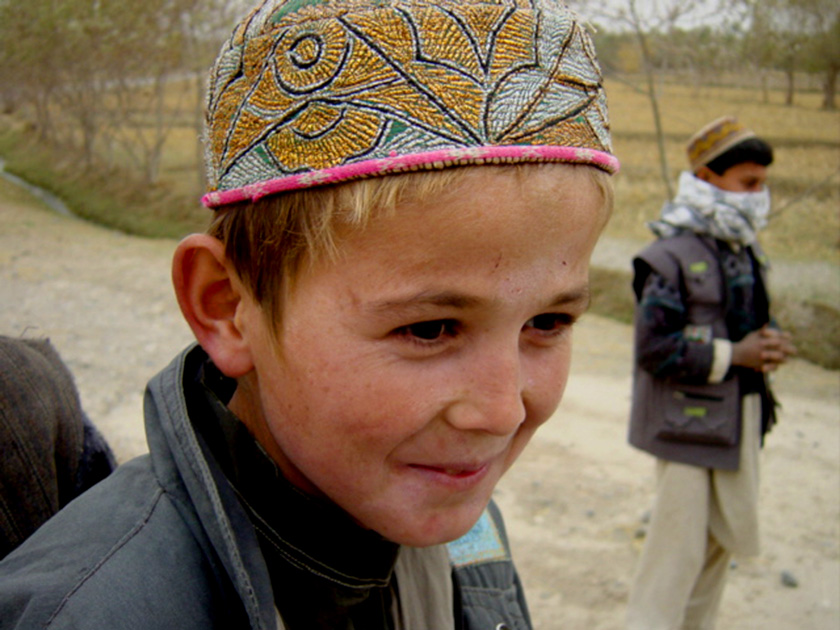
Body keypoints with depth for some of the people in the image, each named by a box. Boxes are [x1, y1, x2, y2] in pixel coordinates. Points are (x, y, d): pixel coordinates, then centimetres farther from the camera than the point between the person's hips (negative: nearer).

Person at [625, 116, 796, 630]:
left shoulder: (746, 252, 9)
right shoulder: (671, 257, -16)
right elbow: (654, 347, -20)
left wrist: (770, 341, -3)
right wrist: (733, 355, -19)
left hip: (741, 418, 8)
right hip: (688, 421, -8)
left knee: (728, 535, 19)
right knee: (680, 546, -1)